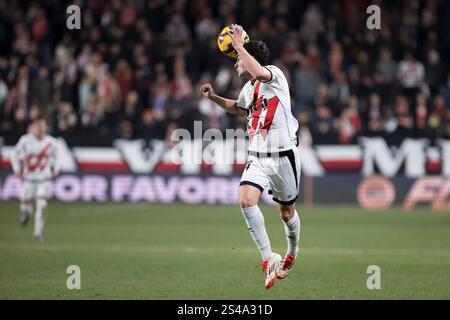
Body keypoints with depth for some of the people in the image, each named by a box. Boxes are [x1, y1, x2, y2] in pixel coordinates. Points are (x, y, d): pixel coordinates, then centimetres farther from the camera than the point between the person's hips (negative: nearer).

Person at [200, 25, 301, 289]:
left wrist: (239, 45, -27)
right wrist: (214, 97, 21)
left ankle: (292, 253, 38)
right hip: (257, 157, 6)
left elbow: (259, 72, -37)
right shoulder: (248, 88, 12)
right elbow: (238, 108, 35)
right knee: (246, 200, -19)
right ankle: (268, 259, -14)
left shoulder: (274, 74, -11)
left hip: (283, 156, -6)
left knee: (287, 213, 8)